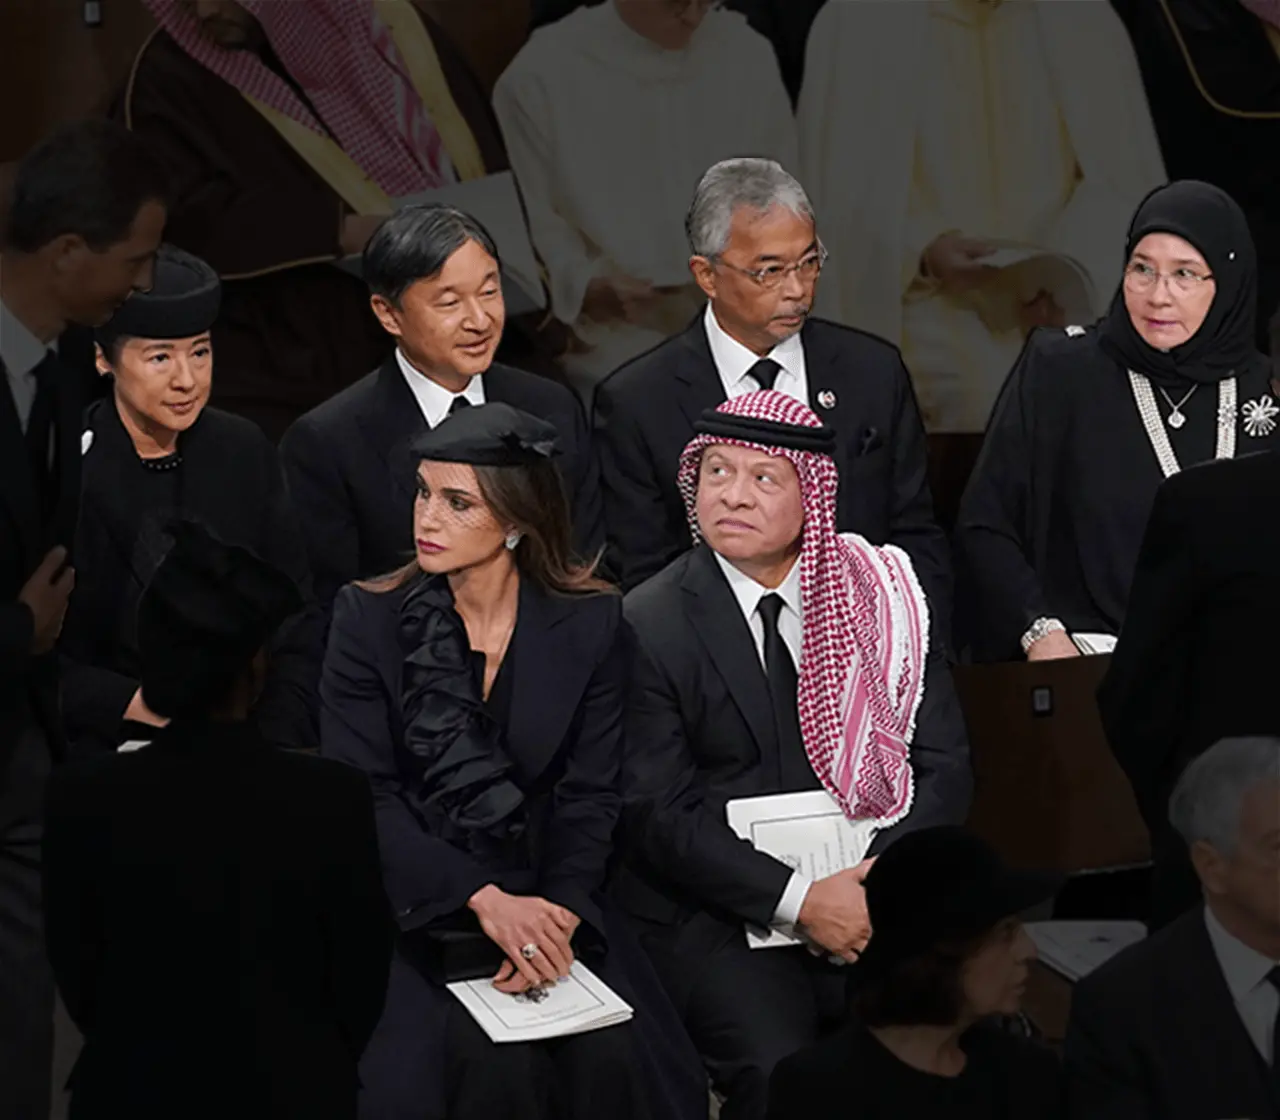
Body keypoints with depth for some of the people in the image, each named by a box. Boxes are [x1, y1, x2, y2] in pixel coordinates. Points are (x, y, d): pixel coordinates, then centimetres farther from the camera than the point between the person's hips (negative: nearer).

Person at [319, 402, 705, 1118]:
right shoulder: (369, 618, -2)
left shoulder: (590, 624, 1)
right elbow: (360, 796, -7)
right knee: (490, 1061, -27)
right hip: (412, 902, -2)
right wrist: (483, 899, -19)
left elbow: (590, 797, 0)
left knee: (613, 1058, -23)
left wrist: (560, 916, -19)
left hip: (546, 901, 2)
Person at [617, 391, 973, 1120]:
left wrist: (883, 879, -13)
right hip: (717, 914, -3)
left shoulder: (881, 593, 7)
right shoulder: (647, 627, -3)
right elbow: (661, 814, -8)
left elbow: (944, 766, 5)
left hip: (872, 892, 3)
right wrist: (799, 900, -18)